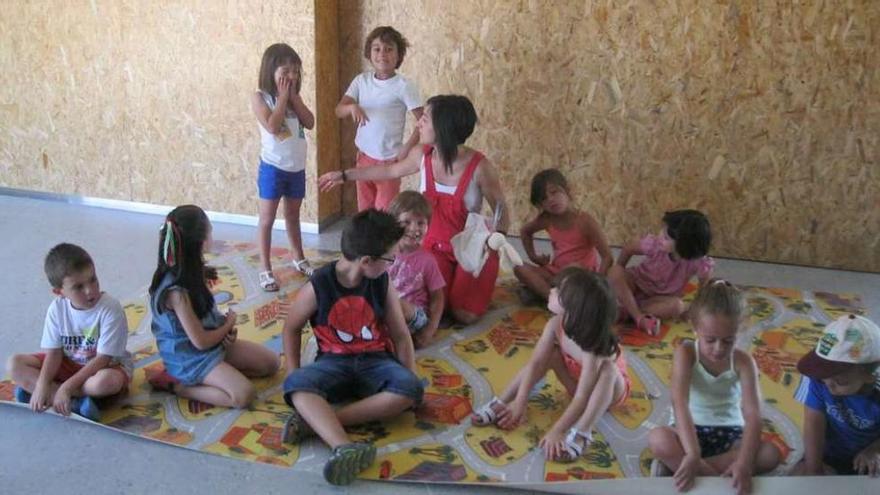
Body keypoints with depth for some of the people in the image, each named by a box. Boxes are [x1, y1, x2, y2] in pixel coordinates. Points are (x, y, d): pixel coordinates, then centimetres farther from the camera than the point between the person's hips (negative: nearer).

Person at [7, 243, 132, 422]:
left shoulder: (110, 309, -25)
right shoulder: (57, 308, -11)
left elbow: (102, 359, -24)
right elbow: (54, 352, -8)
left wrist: (67, 387, -27)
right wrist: (42, 385, -24)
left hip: (108, 366, -5)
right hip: (69, 365, 5)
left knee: (105, 381, -40)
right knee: (15, 364, -11)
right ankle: (75, 401, -23)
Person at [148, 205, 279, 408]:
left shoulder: (189, 271, -2)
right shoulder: (177, 291, -29)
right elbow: (201, 341, -23)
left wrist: (226, 327, -6)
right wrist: (229, 325, -5)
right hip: (191, 358, -9)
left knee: (271, 362, 7)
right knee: (244, 395, -24)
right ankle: (178, 385, -6)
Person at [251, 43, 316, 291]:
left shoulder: (294, 96, 6)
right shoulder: (260, 97, -10)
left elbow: (310, 122, -3)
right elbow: (272, 126, -24)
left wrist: (293, 96, -8)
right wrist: (282, 96, -16)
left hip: (297, 167, 5)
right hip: (273, 167, -5)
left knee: (293, 217, 21)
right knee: (267, 220, 3)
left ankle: (299, 259, 35)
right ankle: (266, 270, 10)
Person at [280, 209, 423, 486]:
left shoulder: (382, 283, -2)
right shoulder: (318, 286, -10)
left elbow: (400, 334, 4)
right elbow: (291, 329, 4)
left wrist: (411, 380, -4)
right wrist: (294, 372, -5)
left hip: (375, 361, 2)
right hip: (334, 362, -2)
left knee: (410, 389, -30)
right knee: (297, 383, -34)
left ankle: (315, 421, -34)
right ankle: (344, 448, -56)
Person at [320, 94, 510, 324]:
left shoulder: (479, 167, -23)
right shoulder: (422, 155, -9)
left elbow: (501, 208, -8)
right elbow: (390, 171, 12)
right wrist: (344, 175, 19)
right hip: (436, 246, 3)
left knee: (465, 315, -14)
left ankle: (479, 284, 20)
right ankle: (449, 281, 20)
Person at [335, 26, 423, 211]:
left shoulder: (404, 85, -13)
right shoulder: (361, 80, 1)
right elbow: (339, 110, -2)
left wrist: (406, 149, -18)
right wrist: (352, 107, -24)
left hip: (389, 160, -5)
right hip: (364, 156, 5)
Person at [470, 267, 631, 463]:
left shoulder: (594, 347, -41)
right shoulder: (555, 326, -26)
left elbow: (582, 398, -41)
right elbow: (535, 363, -22)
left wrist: (557, 431, -46)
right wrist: (519, 403, -26)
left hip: (610, 387, -6)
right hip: (577, 380, 6)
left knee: (608, 369, -36)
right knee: (548, 353, -15)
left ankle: (581, 433, -40)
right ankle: (501, 403, -11)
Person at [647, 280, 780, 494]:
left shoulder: (743, 362, -10)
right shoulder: (685, 353, -15)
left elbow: (753, 414, -21)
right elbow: (680, 404, -28)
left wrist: (744, 462, -38)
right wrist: (692, 454, -42)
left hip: (729, 434, 2)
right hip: (690, 431, -2)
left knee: (770, 454, -26)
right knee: (658, 439, -34)